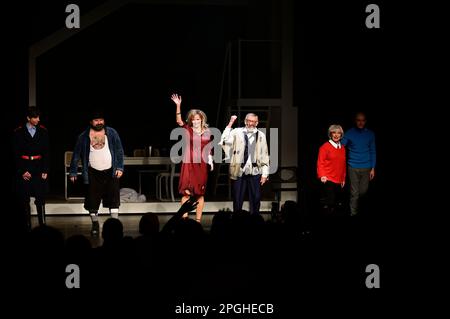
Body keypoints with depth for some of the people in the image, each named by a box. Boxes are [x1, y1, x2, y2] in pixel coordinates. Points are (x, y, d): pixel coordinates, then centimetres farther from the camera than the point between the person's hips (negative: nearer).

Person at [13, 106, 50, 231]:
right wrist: (22, 171, -6)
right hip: (24, 168, 0)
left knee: (40, 199, -5)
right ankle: (27, 227, 7)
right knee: (24, 200, 2)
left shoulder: (43, 131, 5)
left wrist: (45, 170, -2)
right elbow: (16, 154, 1)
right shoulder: (19, 132, 1)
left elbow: (46, 153, 6)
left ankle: (42, 225, -1)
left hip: (39, 168, 1)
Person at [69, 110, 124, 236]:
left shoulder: (112, 133, 2)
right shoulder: (84, 136, 1)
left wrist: (120, 168, -6)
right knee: (93, 200, 1)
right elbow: (76, 155, 6)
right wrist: (73, 172, 4)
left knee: (114, 199, -4)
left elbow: (119, 151, 3)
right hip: (93, 173, 0)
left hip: (111, 172, 0)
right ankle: (95, 224, 17)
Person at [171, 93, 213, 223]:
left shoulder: (207, 132, 8)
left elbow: (208, 148, 15)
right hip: (188, 164, -2)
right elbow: (179, 120, -15)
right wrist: (178, 106, -24)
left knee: (200, 193, 5)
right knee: (187, 192, -8)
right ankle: (184, 218, -7)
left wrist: (210, 160, 2)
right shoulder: (188, 129, 1)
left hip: (202, 165, 2)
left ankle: (198, 219, 9)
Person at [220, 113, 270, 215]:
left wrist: (265, 173, 3)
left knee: (255, 199, 4)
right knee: (237, 200, 3)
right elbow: (224, 141, -14)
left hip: (255, 172, 1)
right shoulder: (237, 132, 2)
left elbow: (265, 156, 8)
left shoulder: (261, 135, 7)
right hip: (239, 171, -1)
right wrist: (230, 123, -14)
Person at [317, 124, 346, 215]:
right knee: (328, 204, -12)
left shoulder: (342, 148, 16)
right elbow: (320, 162, -6)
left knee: (338, 203, 6)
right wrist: (322, 175, -17)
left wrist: (343, 179, 19)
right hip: (328, 180, -6)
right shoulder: (325, 146, -2)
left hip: (339, 181, 6)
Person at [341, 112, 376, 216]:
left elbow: (373, 152, 6)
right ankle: (353, 213, 4)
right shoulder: (349, 133, -3)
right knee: (354, 193, -4)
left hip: (366, 168, 2)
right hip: (353, 167, -2)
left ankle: (357, 205, 37)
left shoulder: (370, 134, 2)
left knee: (363, 191, 9)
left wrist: (373, 168, 4)